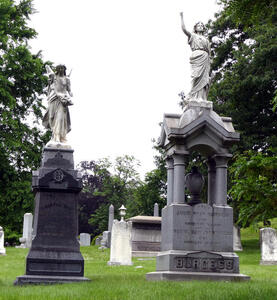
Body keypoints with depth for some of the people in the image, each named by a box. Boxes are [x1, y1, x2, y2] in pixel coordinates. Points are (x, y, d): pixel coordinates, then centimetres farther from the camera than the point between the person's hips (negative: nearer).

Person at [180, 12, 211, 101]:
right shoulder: (192, 36, 17)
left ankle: (202, 98, -16)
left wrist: (209, 62, 11)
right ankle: (196, 97, -23)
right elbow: (184, 29, 2)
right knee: (198, 77, -19)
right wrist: (181, 17, 2)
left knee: (204, 78, -9)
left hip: (205, 59, 4)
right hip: (197, 57, -4)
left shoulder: (206, 39, 29)